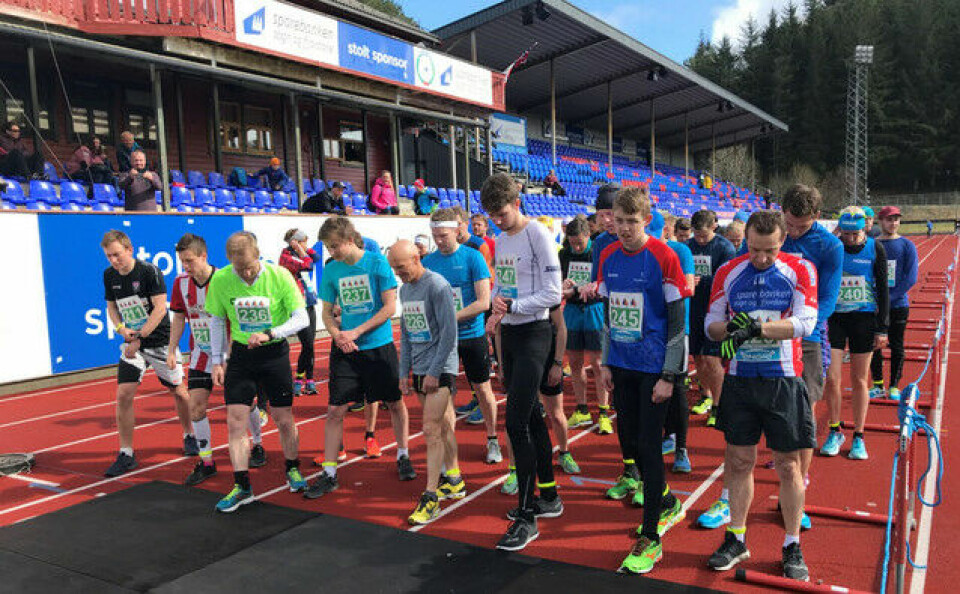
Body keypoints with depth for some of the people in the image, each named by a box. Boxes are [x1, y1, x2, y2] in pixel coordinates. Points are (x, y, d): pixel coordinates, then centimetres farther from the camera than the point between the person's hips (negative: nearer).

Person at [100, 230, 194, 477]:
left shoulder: (149, 271, -15)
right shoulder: (109, 275, 2)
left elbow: (160, 308, -19)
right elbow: (112, 307, 15)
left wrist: (139, 338, -21)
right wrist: (122, 329, -5)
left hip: (160, 341, -4)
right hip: (132, 343, 4)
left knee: (178, 391, 7)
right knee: (123, 394, -6)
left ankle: (189, 436, 32)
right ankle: (126, 454, 4)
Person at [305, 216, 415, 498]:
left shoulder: (377, 262, -9)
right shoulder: (330, 270, 1)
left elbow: (390, 307, -10)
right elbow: (327, 313, 7)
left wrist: (356, 332, -16)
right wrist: (338, 335, -13)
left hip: (379, 346, -2)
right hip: (345, 349, 2)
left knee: (395, 403, 10)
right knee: (335, 410, -1)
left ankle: (403, 457, 31)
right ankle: (329, 474, 9)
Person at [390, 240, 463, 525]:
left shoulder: (437, 285, -12)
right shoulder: (404, 289, 13)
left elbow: (449, 332, -15)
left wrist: (434, 371, -16)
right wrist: (404, 372, 13)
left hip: (440, 368, -7)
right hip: (419, 369, 7)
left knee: (431, 430, -9)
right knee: (444, 425, 14)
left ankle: (430, 497, -4)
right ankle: (454, 480, 25)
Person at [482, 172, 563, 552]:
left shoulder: (537, 235, -12)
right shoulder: (499, 240, 13)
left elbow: (552, 294, -16)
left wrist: (512, 306, -17)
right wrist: (497, 314, 3)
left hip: (533, 334, -8)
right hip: (509, 334, 8)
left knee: (517, 423, -11)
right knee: (530, 417, 15)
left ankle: (526, 516, -1)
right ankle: (549, 496, 28)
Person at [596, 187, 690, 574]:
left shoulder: (663, 257, -12)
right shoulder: (609, 257, 5)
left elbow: (677, 321, -10)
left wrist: (669, 377, -12)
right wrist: (605, 363, 12)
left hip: (654, 368, -6)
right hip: (621, 366, 6)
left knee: (648, 445, -4)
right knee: (628, 440, 13)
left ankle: (650, 538, 9)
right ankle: (667, 505, 36)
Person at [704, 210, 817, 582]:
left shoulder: (799, 270, -4)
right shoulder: (728, 273, 3)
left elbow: (805, 323, -15)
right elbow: (711, 323, 4)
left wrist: (756, 327, -26)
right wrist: (729, 328, -18)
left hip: (784, 381, -2)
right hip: (739, 380, 2)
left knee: (788, 465, 6)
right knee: (738, 461, 9)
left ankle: (792, 547, 22)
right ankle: (737, 540, 24)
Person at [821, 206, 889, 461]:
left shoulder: (875, 248, -2)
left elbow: (883, 289, 2)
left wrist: (882, 328, -1)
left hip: (864, 319, 0)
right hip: (833, 317, 0)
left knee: (859, 380, 6)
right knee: (831, 378, -5)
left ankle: (858, 437, 19)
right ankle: (835, 432, 15)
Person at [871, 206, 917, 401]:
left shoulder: (907, 245, -1)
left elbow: (911, 278, -6)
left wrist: (889, 298, -15)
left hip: (898, 304, -1)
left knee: (896, 346, 5)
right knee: (874, 345, 5)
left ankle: (894, 386, 15)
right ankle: (878, 385, 17)